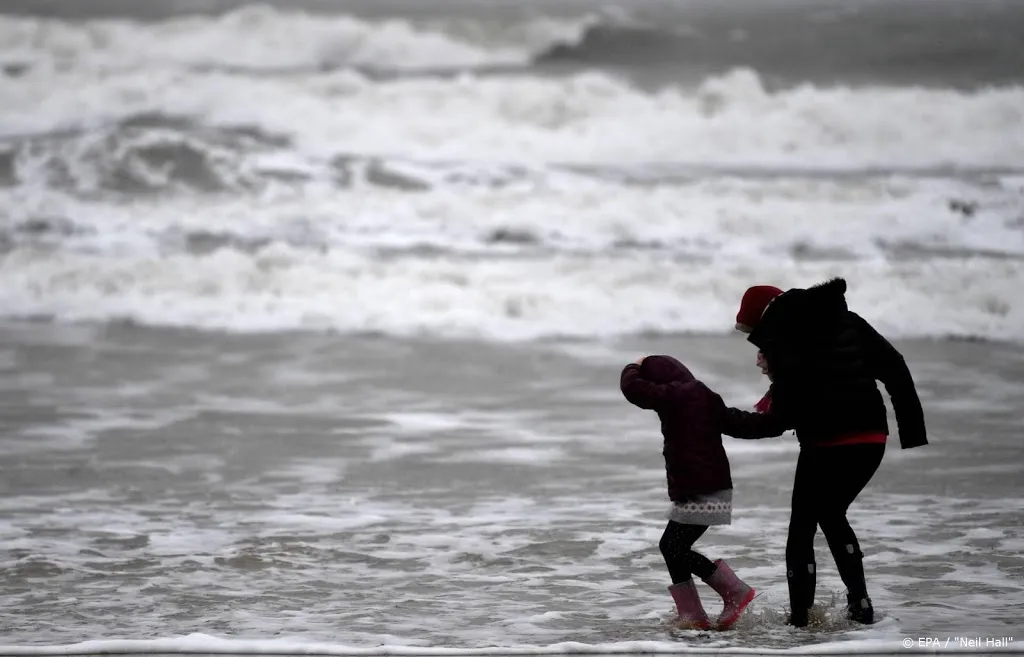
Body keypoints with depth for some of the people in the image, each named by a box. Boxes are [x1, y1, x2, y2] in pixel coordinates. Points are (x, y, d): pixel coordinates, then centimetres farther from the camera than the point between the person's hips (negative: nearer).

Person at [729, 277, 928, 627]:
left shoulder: (783, 342, -8)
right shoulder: (846, 321, 12)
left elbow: (781, 418, -10)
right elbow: (895, 368, 10)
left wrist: (731, 422, 5)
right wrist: (912, 426, 13)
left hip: (826, 444, -7)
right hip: (872, 439, 7)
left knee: (802, 526, 7)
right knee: (832, 516, 24)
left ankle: (799, 615, 1)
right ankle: (859, 604, 20)